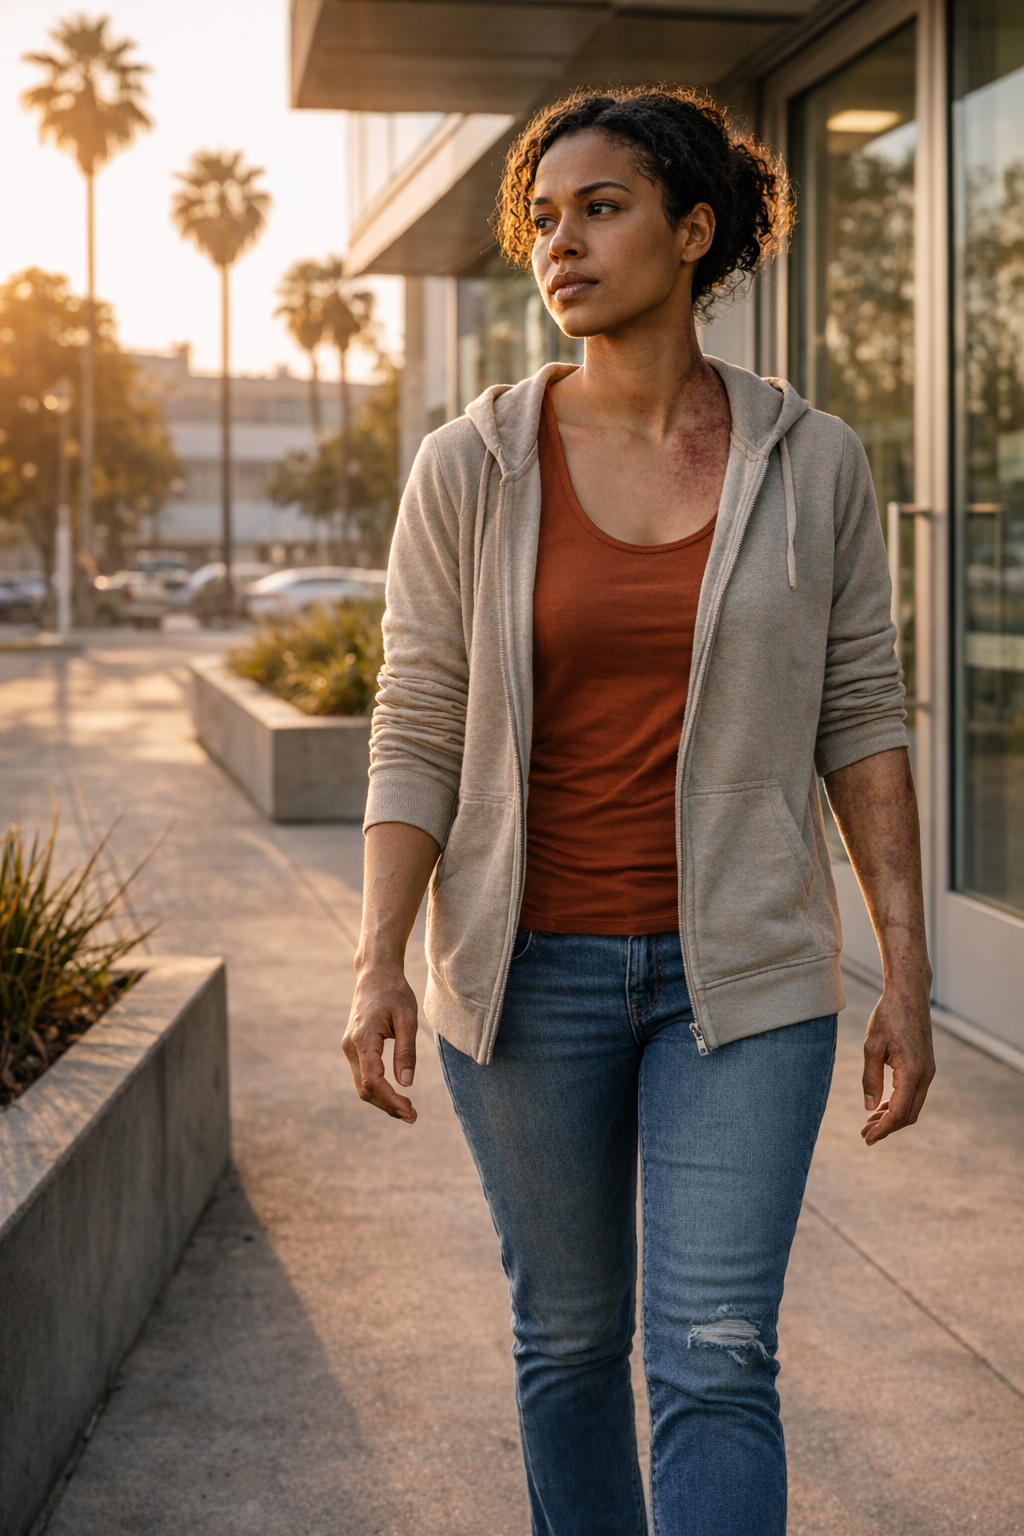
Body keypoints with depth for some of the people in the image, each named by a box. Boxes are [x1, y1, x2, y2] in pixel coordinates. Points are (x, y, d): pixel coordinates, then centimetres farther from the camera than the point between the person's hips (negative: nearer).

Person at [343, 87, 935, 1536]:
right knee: (569, 1336, 13)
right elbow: (416, 735, -3)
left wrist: (907, 976, -2)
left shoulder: (811, 462, -2)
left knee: (714, 1359, -5)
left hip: (741, 970, 0)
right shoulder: (470, 467, -4)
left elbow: (862, 718, 2)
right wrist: (377, 964, -13)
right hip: (530, 969, 1)